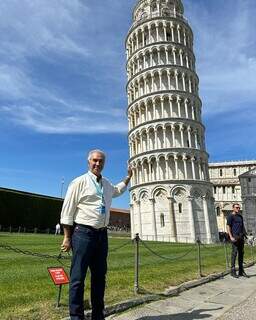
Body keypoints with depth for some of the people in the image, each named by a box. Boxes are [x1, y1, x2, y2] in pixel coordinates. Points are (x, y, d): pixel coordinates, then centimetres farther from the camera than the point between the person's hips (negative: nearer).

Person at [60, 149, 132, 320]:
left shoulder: (106, 184, 13)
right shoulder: (79, 182, -7)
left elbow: (117, 191, 38)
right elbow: (67, 212, -8)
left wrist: (128, 177, 29)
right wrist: (67, 238, -10)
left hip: (102, 234, 7)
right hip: (83, 233, -7)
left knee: (100, 276, 14)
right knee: (78, 277, -1)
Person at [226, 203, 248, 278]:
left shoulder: (240, 216, 18)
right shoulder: (230, 216, -3)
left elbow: (242, 226, 22)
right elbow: (228, 226, -9)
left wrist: (245, 235, 13)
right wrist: (231, 237, -17)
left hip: (241, 236, 7)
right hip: (235, 236, -7)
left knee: (241, 253, 9)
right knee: (234, 252, -6)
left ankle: (241, 271, 17)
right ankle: (233, 271, 1)